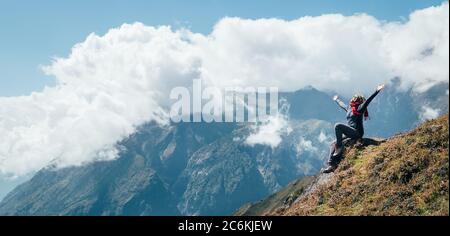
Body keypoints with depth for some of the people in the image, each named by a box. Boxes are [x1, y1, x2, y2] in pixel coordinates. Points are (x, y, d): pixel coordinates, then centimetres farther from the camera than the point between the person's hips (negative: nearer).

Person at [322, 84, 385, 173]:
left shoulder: (359, 109, -5)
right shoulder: (349, 108, 17)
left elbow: (368, 101, -17)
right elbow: (341, 104, 38)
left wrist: (377, 91, -27)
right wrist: (336, 100, 56)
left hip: (357, 133, -8)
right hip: (350, 134, 8)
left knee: (338, 126, -23)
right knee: (334, 144, 0)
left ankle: (340, 147, -20)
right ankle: (331, 165, -6)